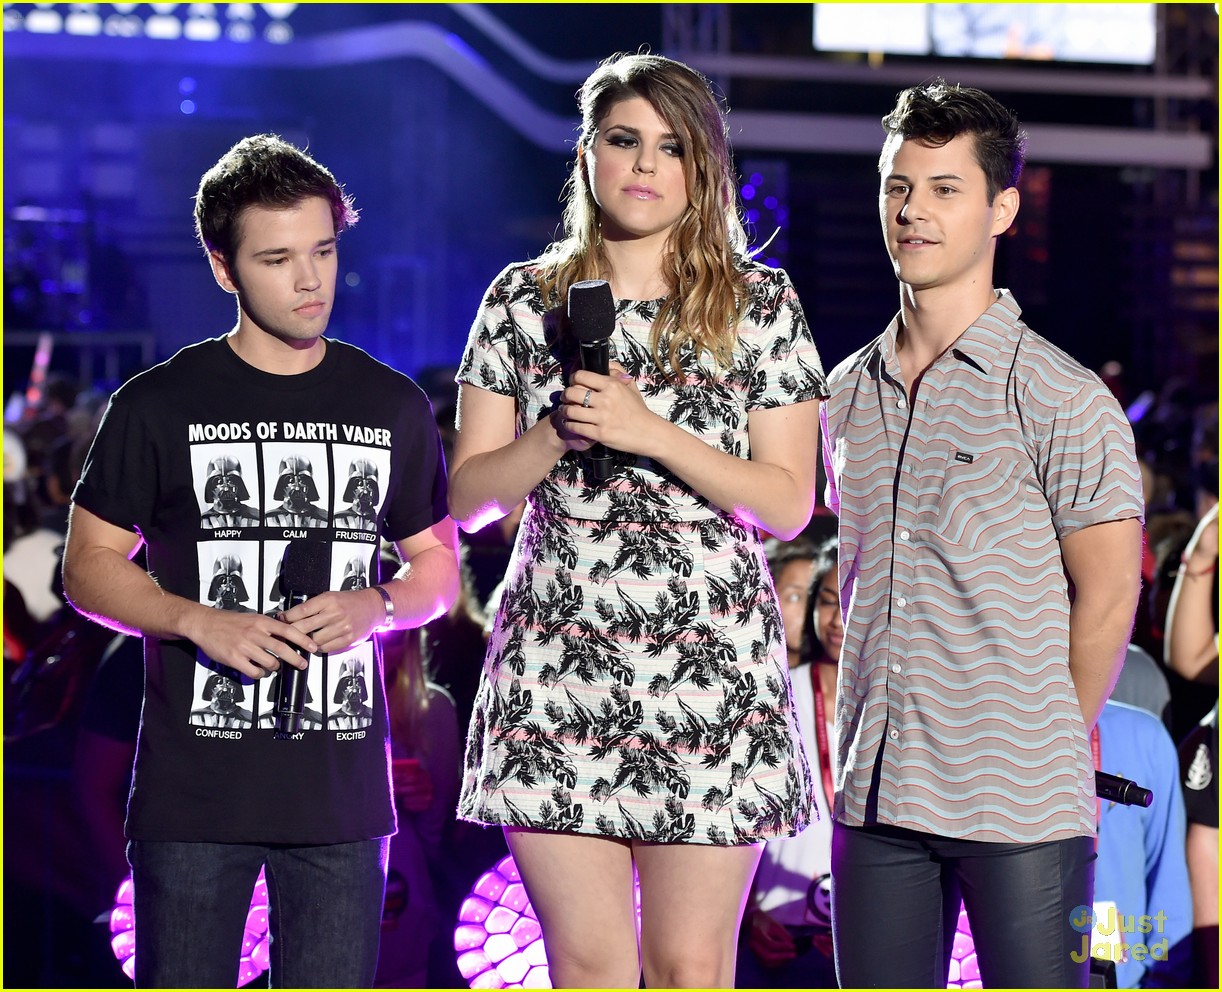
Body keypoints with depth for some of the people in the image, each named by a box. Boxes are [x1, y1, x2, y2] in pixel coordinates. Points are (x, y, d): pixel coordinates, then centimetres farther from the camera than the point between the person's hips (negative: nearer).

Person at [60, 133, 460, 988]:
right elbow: (90, 566, 3)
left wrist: (375, 608, -7)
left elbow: (438, 564, 15)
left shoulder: (392, 406, 9)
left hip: (343, 790, 2)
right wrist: (201, 623, -14)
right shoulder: (160, 406, 1)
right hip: (192, 793, -2)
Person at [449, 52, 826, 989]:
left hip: (712, 667, -1)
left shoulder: (762, 304, 4)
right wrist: (561, 434, -11)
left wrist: (651, 432, -13)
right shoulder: (523, 300, 9)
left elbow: (788, 504, -1)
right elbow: (469, 498, 7)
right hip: (557, 671, 1)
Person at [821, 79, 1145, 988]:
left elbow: (1107, 595, -4)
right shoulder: (848, 394, 12)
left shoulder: (1062, 399, -6)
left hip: (1021, 809, -5)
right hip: (876, 799, 5)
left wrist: (1051, 748, -1)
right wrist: (856, 748, 13)